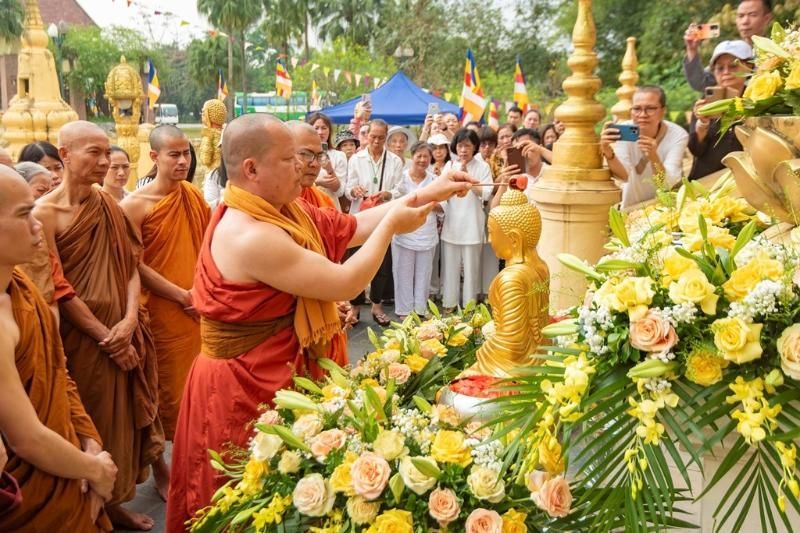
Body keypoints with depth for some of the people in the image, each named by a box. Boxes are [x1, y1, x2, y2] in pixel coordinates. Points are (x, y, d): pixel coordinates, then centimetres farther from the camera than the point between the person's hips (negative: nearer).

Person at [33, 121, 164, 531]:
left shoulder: (109, 206, 5)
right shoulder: (46, 212, -12)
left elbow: (130, 267, 3)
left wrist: (130, 320, -12)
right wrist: (104, 335, -13)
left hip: (123, 332, 5)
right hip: (80, 336, -5)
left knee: (124, 414, 14)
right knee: (90, 421, 8)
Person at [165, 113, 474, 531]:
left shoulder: (288, 211, 2)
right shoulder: (251, 236, -28)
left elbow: (355, 226, 7)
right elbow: (345, 284, -24)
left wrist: (424, 194, 3)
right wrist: (391, 225, -11)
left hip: (281, 373, 9)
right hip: (248, 385, -9)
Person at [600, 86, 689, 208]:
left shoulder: (678, 135, -17)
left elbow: (666, 184, -24)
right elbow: (624, 175, -24)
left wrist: (654, 158, -41)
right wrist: (608, 153, -41)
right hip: (632, 207, 2)